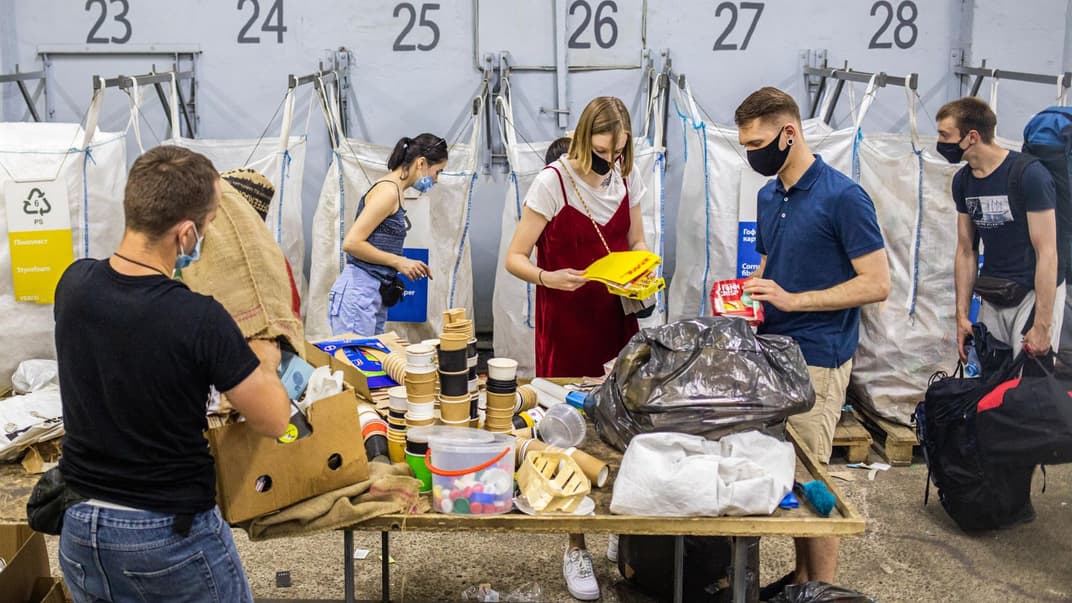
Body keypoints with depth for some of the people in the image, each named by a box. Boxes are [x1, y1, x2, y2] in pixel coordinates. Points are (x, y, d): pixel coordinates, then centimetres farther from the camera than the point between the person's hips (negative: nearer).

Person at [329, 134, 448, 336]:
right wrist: (398, 261, -11)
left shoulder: (394, 190, 16)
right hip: (359, 292, -10)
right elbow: (351, 243, -17)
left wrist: (407, 265, 10)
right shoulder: (388, 191, -12)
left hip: (375, 295, 10)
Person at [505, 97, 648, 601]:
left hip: (617, 318, 5)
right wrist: (547, 277, -32)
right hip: (566, 324, -4)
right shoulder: (553, 182, -13)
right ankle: (576, 547, 12)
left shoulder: (627, 178, 3)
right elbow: (514, 258, -12)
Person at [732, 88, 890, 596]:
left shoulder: (842, 197, -13)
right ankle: (801, 576, 25)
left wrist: (793, 299, -19)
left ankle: (823, 587, 13)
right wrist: (747, 294, 1)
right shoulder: (768, 196, 10)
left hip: (816, 358, -7)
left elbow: (876, 284, -14)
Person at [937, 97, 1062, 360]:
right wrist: (962, 315, 6)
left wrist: (1042, 326, -19)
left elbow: (1047, 253, -17)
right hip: (992, 296, 6)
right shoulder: (962, 181, 3)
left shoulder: (1029, 174, -16)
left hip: (1035, 293, -6)